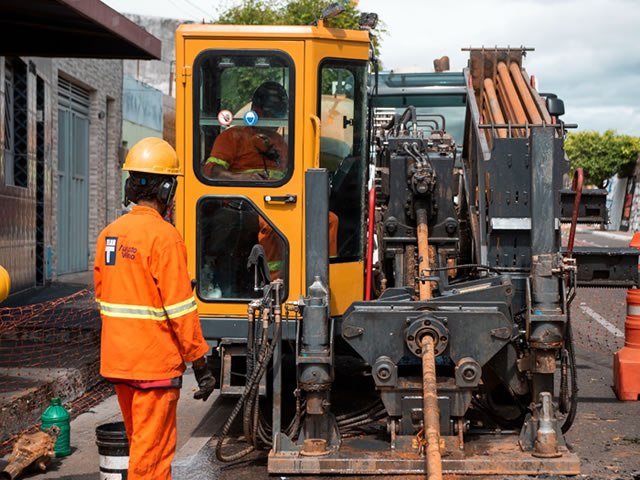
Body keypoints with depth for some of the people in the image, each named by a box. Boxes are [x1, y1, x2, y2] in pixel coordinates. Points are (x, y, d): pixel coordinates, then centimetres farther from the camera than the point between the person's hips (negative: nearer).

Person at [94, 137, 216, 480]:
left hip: (117, 360, 7)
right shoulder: (163, 236, -16)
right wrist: (200, 363, -12)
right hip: (155, 364, -7)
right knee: (152, 452, 0)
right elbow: (180, 308, -18)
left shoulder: (109, 233, 6)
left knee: (139, 443, 21)